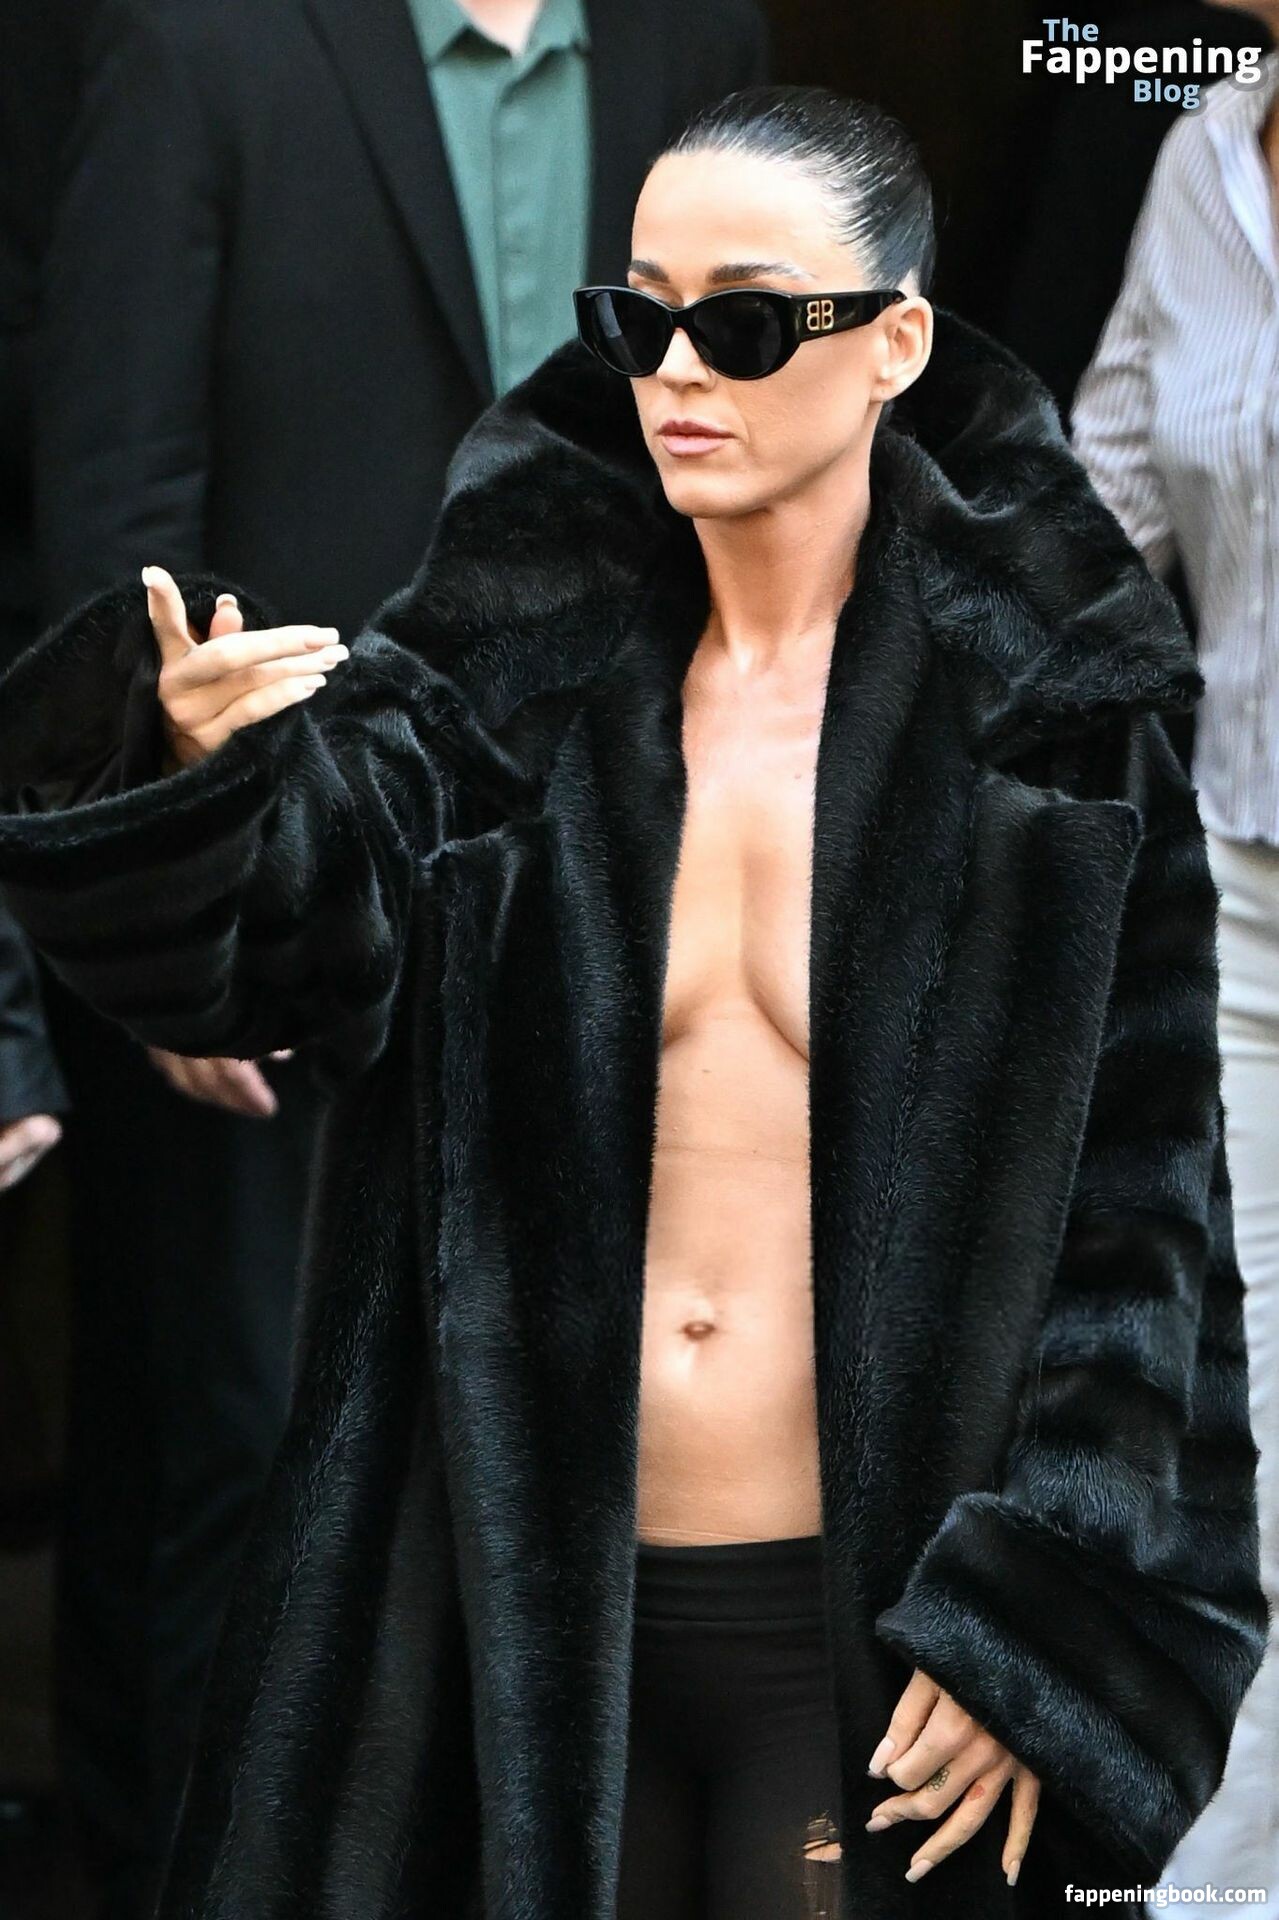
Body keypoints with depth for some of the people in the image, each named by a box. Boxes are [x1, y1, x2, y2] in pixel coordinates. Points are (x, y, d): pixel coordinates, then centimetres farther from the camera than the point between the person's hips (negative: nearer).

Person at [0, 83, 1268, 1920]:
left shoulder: (1048, 729, -5)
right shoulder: (519, 679, 2)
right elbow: (294, 942, -12)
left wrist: (1044, 1630, -10)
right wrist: (194, 776, -33)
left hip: (868, 1620, -2)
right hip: (547, 1610, 3)